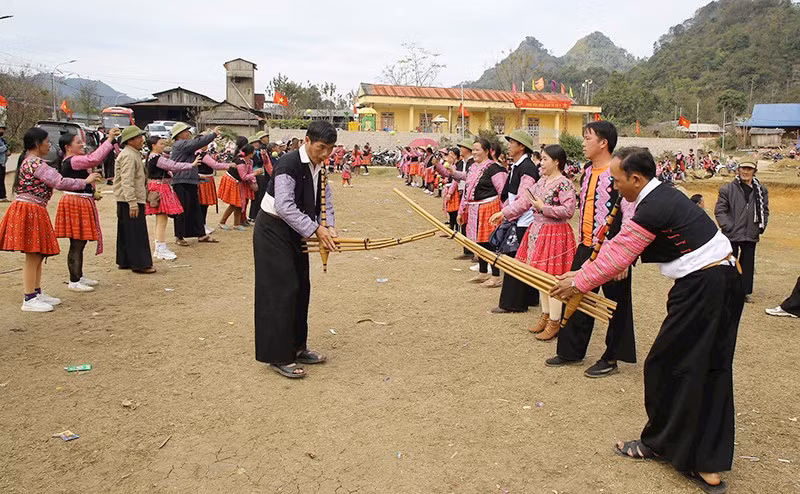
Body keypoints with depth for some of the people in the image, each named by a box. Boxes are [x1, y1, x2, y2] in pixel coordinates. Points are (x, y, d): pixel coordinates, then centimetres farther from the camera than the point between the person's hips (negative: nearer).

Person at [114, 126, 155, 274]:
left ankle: (124, 262, 23)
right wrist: (133, 203, -27)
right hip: (131, 200, -11)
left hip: (126, 200, 11)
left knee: (126, 232, 15)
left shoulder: (134, 153, 18)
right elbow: (127, 181, -23)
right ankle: (140, 264, -3)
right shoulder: (128, 156, -16)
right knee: (136, 233, -7)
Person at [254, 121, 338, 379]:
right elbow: (284, 206, -29)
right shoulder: (289, 164, -22)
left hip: (294, 232, 9)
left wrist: (328, 227, -11)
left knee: (301, 289, 12)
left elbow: (325, 199, 7)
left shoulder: (318, 168, 5)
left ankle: (296, 347, 25)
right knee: (281, 291, -9)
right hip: (273, 232, -9)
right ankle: (278, 357, 0)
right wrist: (316, 229, -28)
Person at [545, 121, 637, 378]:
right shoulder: (588, 171, 9)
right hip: (586, 248, 8)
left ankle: (611, 359, 21)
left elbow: (630, 217, -18)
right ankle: (570, 351, 29)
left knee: (616, 305, 8)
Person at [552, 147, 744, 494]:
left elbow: (617, 257, -14)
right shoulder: (663, 194, 12)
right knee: (711, 372, 13)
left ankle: (660, 443, 24)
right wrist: (584, 272, 12)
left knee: (666, 365, 5)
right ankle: (708, 464, 24)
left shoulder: (652, 209, -19)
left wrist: (578, 283, -2)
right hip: (726, 280, 10)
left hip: (700, 289, -10)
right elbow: (622, 244, 13)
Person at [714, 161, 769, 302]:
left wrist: (761, 227, 3)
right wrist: (728, 227, -13)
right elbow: (719, 210, -6)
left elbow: (765, 210, 14)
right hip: (731, 235, -4)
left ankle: (745, 291, 23)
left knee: (748, 264, 12)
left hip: (751, 236, 4)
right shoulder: (727, 189, -6)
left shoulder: (761, 190, 6)